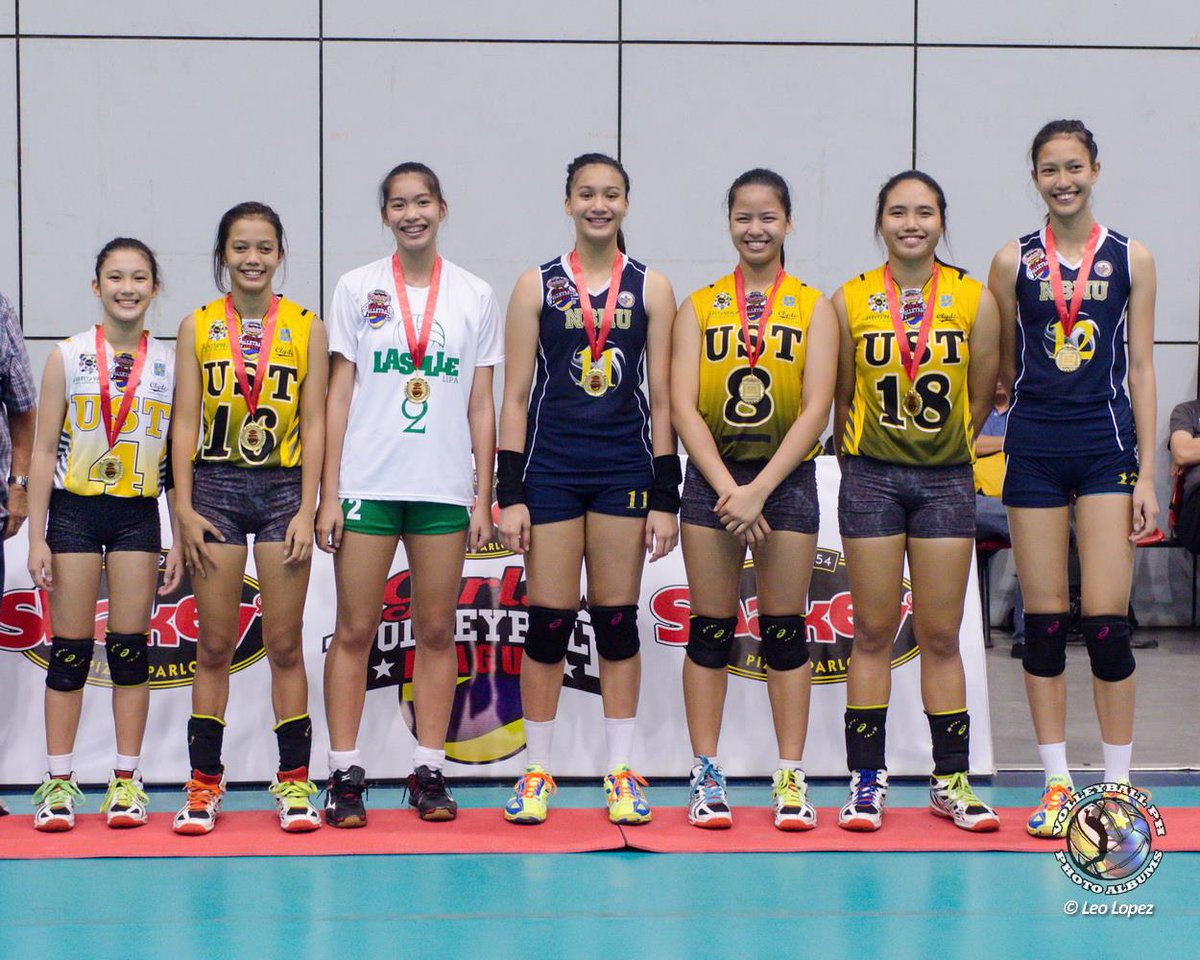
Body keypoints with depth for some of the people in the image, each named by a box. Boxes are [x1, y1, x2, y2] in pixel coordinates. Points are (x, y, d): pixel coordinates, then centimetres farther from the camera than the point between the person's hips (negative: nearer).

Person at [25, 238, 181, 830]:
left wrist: (181, 539, 3)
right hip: (74, 511, -1)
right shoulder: (68, 357, 1)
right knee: (69, 651, 0)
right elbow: (45, 450, 1)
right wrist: (37, 537, -4)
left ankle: (127, 782, 9)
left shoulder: (170, 364, 4)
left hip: (139, 515, 1)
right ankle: (59, 783, 6)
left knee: (129, 649, 3)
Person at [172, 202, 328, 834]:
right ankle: (204, 784, 10)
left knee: (284, 645, 2)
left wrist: (306, 510, -6)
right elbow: (186, 421, 2)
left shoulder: (306, 327, 3)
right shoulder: (198, 327, 5)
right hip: (215, 488, 1)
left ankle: (294, 783, 9)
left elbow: (313, 423, 1)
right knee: (214, 645, 4)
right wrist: (185, 508, -5)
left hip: (283, 490, -1)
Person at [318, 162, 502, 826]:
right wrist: (329, 494, -2)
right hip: (367, 484, -1)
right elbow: (339, 396, 3)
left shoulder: (476, 296, 6)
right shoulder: (357, 289, 4)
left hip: (444, 488, 1)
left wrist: (483, 498, 2)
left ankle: (429, 771, 11)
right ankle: (345, 775, 5)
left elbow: (481, 405, 7)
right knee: (354, 630, 0)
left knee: (436, 632, 4)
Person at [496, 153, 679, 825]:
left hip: (624, 471, 1)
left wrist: (665, 497, -1)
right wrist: (511, 494, -4)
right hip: (552, 469, -1)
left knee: (617, 621, 5)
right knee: (549, 622, 0)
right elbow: (515, 395, 2)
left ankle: (623, 774, 12)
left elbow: (661, 398, 4)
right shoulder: (537, 286, 3)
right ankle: (538, 773, 10)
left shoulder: (652, 289, 4)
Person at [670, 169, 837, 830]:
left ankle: (790, 779, 6)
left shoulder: (813, 307, 2)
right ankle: (706, 777, 7)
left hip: (786, 479, -1)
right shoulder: (699, 307, 5)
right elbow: (684, 408, -3)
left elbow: (815, 408, -6)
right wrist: (729, 491, -14)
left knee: (784, 628, 2)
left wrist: (759, 490, -14)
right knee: (711, 629, 2)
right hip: (712, 479, 1)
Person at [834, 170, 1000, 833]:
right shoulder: (851, 301, -1)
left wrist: (944, 450, 9)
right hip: (871, 479, 0)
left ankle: (952, 780, 11)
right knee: (873, 633, 2)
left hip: (945, 480, 0)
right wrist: (865, 459, 8)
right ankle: (866, 780, 8)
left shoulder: (974, 300, -1)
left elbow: (979, 398, 7)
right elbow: (841, 398, 7)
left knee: (940, 636, 3)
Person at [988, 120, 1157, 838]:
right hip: (1035, 448, 1)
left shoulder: (1131, 260, 4)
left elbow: (1140, 369, 3)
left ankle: (1117, 786, 4)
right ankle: (1058, 785, 11)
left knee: (1107, 623, -6)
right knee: (1044, 623, 3)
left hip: (1107, 445, -1)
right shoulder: (1014, 261, 5)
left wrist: (1146, 474, -1)